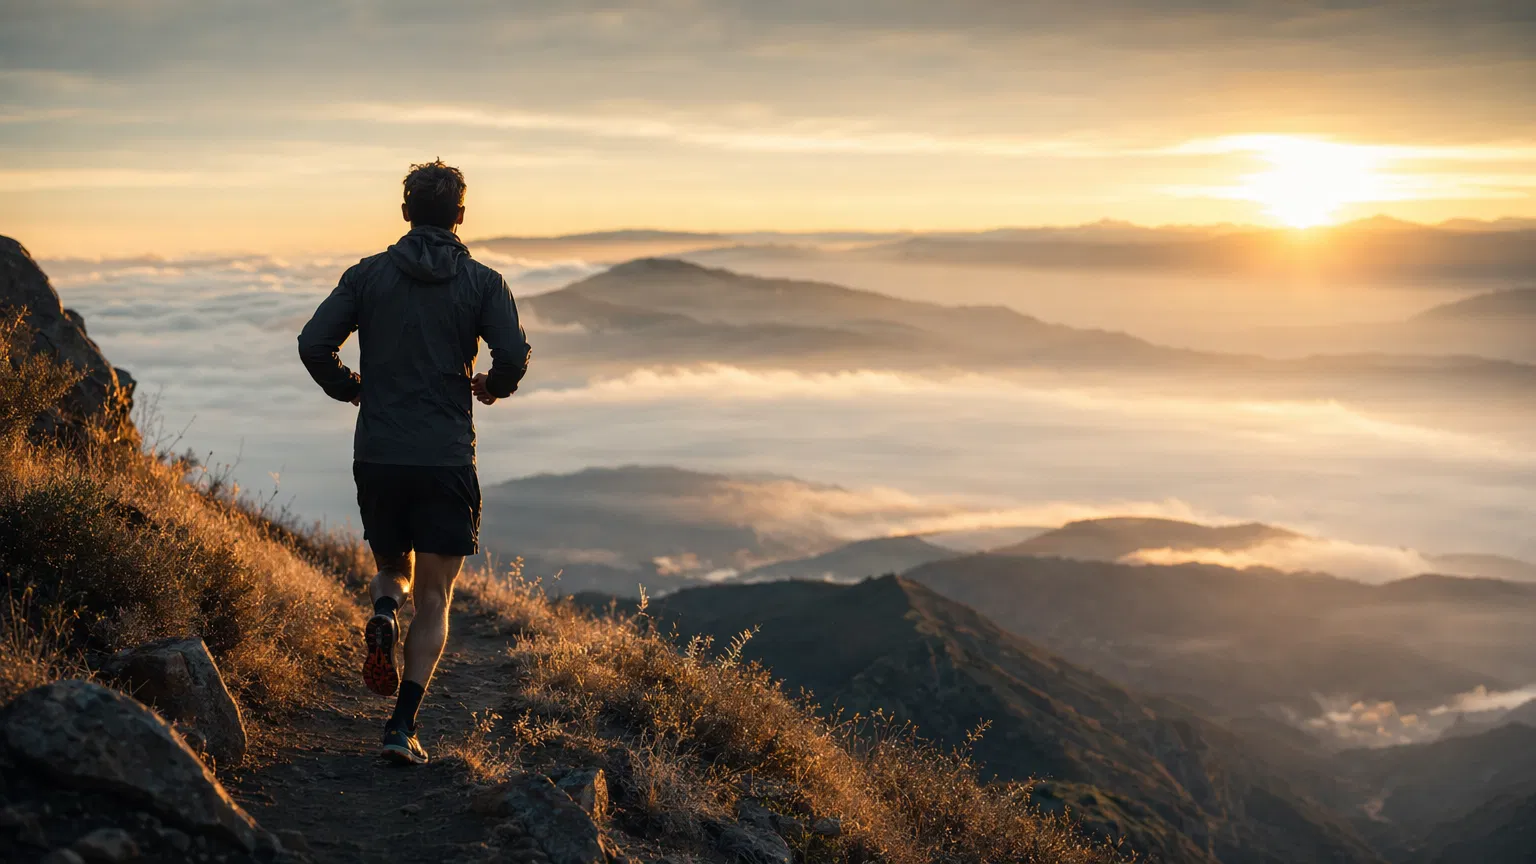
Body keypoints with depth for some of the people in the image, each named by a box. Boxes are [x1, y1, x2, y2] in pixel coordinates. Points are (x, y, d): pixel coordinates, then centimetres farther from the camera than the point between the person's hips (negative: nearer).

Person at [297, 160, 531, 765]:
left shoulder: (368, 274, 5)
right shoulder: (482, 282, 0)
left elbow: (313, 344, -2)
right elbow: (514, 355, -12)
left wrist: (350, 390, 16)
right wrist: (493, 387, 10)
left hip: (377, 458, 2)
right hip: (446, 461, -2)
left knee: (392, 565, 25)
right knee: (434, 600, 7)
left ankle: (383, 614, -9)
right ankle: (402, 725, -3)